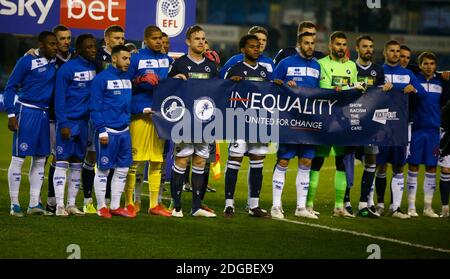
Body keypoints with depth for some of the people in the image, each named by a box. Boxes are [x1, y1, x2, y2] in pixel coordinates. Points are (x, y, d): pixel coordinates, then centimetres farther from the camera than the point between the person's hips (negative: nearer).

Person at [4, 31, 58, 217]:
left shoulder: (55, 62, 8)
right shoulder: (27, 61, -8)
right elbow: (10, 87, -6)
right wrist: (11, 114, -12)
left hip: (45, 114, 7)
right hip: (27, 112, -7)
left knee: (40, 159, 9)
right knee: (18, 158, -3)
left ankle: (34, 204, 15)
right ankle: (14, 204, 1)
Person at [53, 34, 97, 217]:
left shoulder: (95, 68, 7)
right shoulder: (67, 69, -12)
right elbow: (59, 98, -12)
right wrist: (63, 124, -15)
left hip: (84, 121, 6)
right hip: (68, 121, -6)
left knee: (77, 164, 10)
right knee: (62, 162, -4)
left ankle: (72, 203, 15)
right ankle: (60, 205, -3)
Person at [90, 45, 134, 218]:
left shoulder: (128, 78, 12)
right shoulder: (101, 78, -8)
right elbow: (95, 107, -10)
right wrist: (101, 131, -15)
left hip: (124, 131, 7)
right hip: (108, 131, -7)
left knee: (123, 170, 8)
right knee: (103, 170, 0)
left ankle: (115, 207, 16)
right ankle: (101, 207, 8)